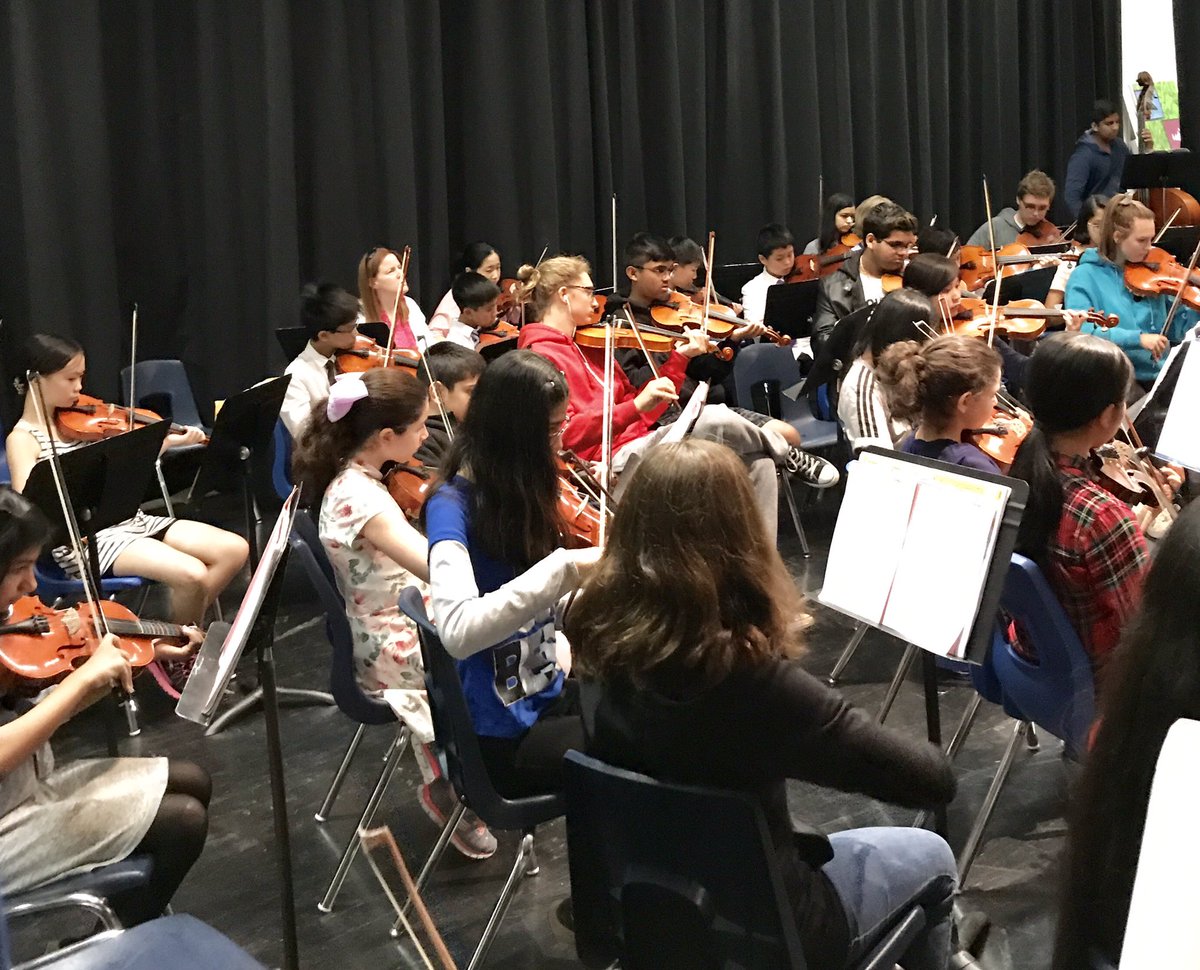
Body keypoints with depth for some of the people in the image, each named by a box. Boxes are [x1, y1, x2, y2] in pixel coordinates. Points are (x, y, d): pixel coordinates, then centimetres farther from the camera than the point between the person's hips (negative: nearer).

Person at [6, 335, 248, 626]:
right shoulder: (23, 439, -7)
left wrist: (169, 441, 0)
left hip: (128, 519, 7)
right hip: (84, 541, -7)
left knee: (235, 549, -6)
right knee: (192, 574, -27)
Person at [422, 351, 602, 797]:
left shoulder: (525, 491, 4)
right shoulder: (452, 505, -19)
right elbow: (458, 631, -36)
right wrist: (564, 568, -39)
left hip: (548, 694, 8)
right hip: (502, 736, -8)